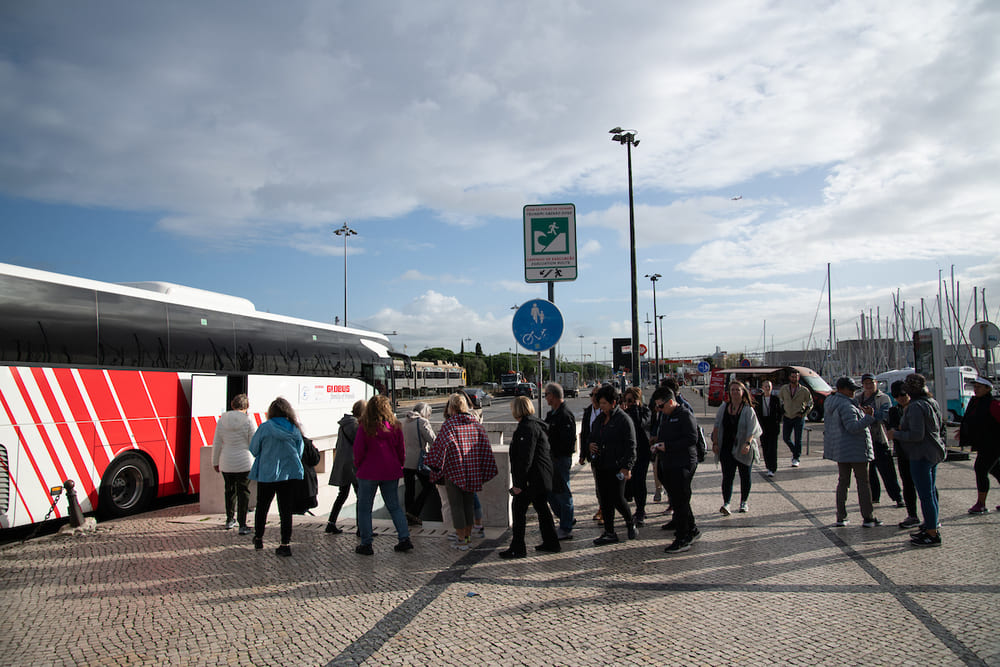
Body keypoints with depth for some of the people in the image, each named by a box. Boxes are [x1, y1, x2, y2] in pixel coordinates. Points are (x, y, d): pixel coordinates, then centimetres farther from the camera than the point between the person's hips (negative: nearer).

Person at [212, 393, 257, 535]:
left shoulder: (222, 420, -1)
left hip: (226, 463, 4)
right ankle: (242, 525, -2)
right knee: (243, 492, 2)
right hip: (244, 463, -4)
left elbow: (216, 443, 4)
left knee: (230, 490, 20)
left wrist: (215, 462, 13)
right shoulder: (248, 420, -11)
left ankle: (230, 520, 32)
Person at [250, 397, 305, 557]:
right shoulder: (295, 429, -2)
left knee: (262, 507, 18)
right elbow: (300, 451, 6)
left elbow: (253, 449, -2)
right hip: (290, 473, 1)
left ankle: (258, 539, 32)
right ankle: (286, 544, 2)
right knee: (286, 510, 5)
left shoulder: (265, 427, -11)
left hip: (267, 474, -1)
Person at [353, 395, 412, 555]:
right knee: (394, 506, 15)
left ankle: (366, 544, 10)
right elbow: (401, 450, 4)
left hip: (369, 472, -3)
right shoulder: (395, 426, -2)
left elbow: (358, 450, -8)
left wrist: (358, 465, 10)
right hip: (391, 472, 4)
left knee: (364, 508, 9)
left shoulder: (365, 427, -12)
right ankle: (404, 539, 9)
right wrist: (399, 465, 18)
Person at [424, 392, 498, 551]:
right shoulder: (476, 423, 4)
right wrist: (484, 470, 13)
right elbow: (485, 446, 5)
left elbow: (440, 445, -13)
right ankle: (468, 536, 23)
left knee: (456, 505, 3)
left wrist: (434, 466, -2)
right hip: (472, 471, 5)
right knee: (469, 504, 16)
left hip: (454, 470, -5)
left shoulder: (449, 424, -11)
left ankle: (461, 540, 4)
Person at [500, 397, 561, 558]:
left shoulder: (528, 428, -17)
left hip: (531, 478, -10)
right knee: (541, 508, 17)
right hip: (543, 478, 10)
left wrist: (519, 483, -21)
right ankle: (551, 543, 25)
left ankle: (518, 548, 1)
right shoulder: (536, 425, 15)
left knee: (518, 509, -3)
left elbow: (525, 458, -23)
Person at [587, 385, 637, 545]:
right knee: (605, 500, 8)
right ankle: (609, 533, 16)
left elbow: (630, 446, -12)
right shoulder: (600, 419, 13)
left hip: (617, 467, -7)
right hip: (601, 466, 7)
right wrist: (590, 445, 1)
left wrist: (627, 467, -19)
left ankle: (630, 523, 23)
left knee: (617, 499, -5)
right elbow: (592, 437, 25)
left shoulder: (624, 420, -9)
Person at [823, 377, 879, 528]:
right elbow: (853, 427, -27)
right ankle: (868, 518, 5)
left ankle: (841, 517, 13)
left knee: (843, 481, 12)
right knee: (863, 482, 1)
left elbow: (826, 425, 20)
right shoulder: (846, 406, -19)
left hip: (840, 450, 9)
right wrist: (868, 417, -26)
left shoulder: (831, 404, 11)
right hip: (855, 449, -9)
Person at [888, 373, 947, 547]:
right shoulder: (933, 403, 10)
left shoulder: (916, 406, -20)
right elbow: (940, 427, 20)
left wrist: (896, 434, -11)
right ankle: (930, 527, 27)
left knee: (926, 495, -4)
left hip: (921, 456, -10)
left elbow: (916, 435, -24)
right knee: (931, 492, 17)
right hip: (935, 453, 10)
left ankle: (932, 535, 1)